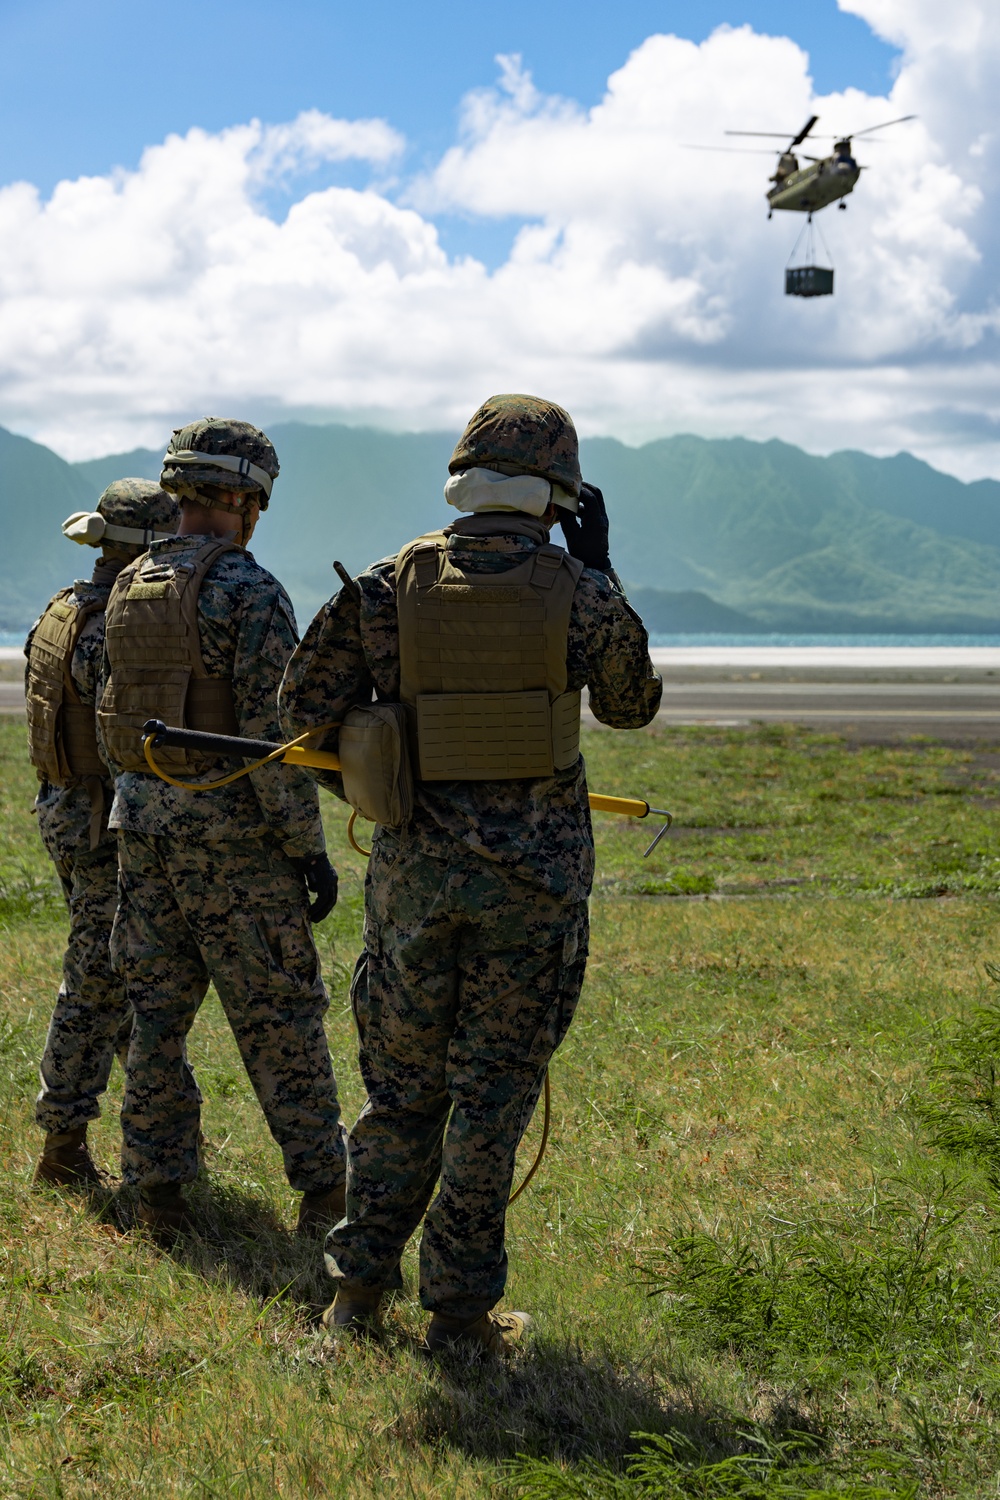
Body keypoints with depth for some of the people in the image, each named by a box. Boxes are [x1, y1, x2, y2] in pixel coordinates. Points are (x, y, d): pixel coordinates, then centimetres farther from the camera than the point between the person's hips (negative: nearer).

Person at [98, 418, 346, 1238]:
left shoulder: (128, 590, 8)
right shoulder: (250, 591, -14)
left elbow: (114, 720, 14)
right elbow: (272, 731, -18)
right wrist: (310, 849, -14)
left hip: (145, 823, 6)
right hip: (232, 831, -6)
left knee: (157, 1010, 11)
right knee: (280, 1016, 2)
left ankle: (159, 1188, 13)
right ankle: (324, 1188, 7)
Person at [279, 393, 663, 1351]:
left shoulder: (393, 586, -1)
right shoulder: (575, 590, -5)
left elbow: (305, 699, 1)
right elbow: (631, 704, 12)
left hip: (415, 866, 2)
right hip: (533, 871, -2)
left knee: (401, 1082, 15)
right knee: (492, 1088, 5)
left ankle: (358, 1289, 20)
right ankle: (460, 1308, 9)